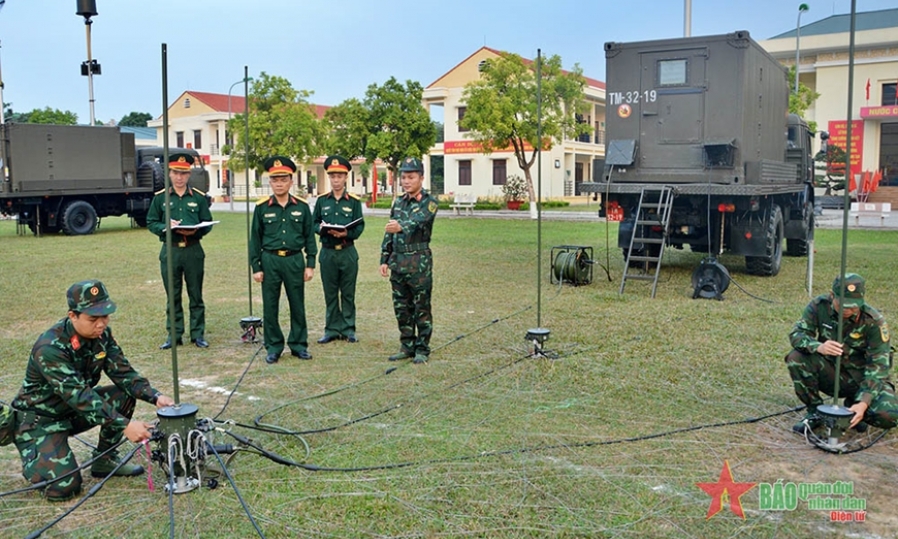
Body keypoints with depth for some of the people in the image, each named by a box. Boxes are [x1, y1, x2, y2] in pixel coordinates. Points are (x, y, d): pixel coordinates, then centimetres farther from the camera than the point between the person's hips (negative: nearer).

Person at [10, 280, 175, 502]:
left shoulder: (101, 334, -10)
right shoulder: (50, 348, -31)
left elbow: (122, 372, -8)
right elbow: (80, 396, -37)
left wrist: (155, 397, -25)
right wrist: (125, 426, -43)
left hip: (74, 410, 7)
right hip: (39, 418, -7)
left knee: (125, 395, -15)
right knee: (64, 487, -22)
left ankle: (104, 460, 3)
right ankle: (32, 458, 11)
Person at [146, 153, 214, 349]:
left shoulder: (199, 197, 4)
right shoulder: (160, 198, 5)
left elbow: (207, 223, 5)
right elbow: (151, 223, 6)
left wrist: (194, 231, -16)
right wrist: (166, 226, -14)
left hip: (193, 251, 0)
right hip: (170, 251, 0)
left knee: (196, 295, 5)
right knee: (172, 296, 7)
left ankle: (198, 334, 14)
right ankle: (174, 335, 15)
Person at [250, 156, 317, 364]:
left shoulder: (302, 206, 2)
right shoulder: (262, 207, 0)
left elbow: (310, 237, 6)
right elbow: (255, 239, 3)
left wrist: (310, 264, 1)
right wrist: (256, 267, -1)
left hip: (294, 260, 1)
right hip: (270, 261, 0)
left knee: (297, 305, 7)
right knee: (270, 307, 5)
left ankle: (298, 344, 20)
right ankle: (273, 346, 17)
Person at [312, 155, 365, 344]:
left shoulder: (354, 201, 1)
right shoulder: (322, 200, 6)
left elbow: (360, 227, -2)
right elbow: (314, 223, 9)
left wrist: (347, 233, -21)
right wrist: (322, 228, -13)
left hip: (348, 252, -1)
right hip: (327, 252, 1)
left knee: (348, 293, 5)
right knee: (330, 293, 7)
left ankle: (348, 329, 15)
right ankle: (332, 330, 16)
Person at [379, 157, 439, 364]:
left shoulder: (429, 202, -7)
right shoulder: (398, 203, 12)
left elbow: (417, 221, -29)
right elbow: (388, 235, 16)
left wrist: (401, 227, -49)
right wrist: (385, 259, 10)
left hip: (419, 262, -6)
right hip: (398, 261, 6)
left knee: (421, 307, 1)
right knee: (401, 307, 11)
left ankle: (422, 349, 11)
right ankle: (407, 346, 22)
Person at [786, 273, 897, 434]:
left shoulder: (874, 321, -21)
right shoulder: (819, 305, -15)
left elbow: (877, 365, -22)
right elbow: (797, 334, -19)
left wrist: (864, 403, -34)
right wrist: (818, 347, -43)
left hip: (864, 377, -2)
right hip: (831, 372, 2)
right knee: (797, 358, -27)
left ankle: (853, 404, 9)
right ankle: (815, 412, -5)